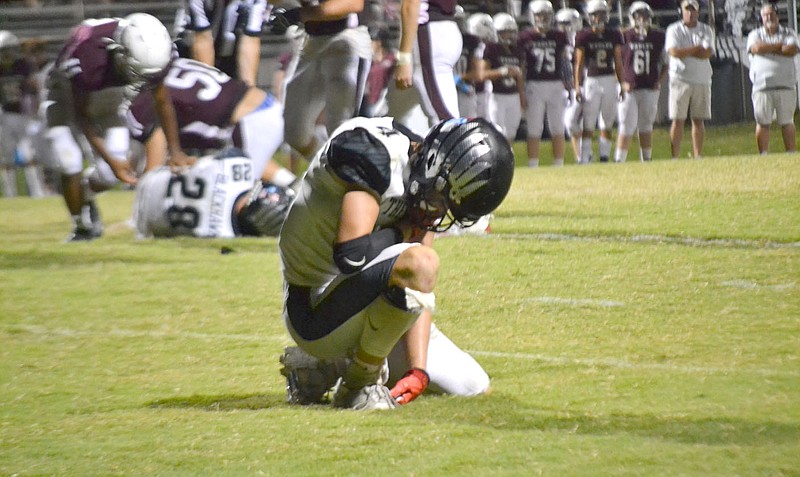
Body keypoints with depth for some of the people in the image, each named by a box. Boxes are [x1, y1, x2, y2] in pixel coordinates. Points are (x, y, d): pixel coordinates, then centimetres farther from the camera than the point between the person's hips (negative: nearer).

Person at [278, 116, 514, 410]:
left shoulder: (425, 190, 3)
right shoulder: (375, 155, -23)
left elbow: (420, 295, 0)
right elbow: (352, 254, -35)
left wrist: (418, 370, -11)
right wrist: (405, 231, -16)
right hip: (314, 316, -9)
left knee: (474, 387, 11)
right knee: (420, 264, -34)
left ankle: (327, 367, 19)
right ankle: (359, 385, -13)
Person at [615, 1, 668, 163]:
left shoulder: (658, 37, 4)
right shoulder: (624, 37, -2)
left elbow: (665, 63, 13)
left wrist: (659, 81, 1)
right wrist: (622, 83, -6)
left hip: (650, 89, 2)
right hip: (629, 89, -2)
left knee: (646, 126, 10)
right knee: (627, 127, -7)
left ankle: (646, 160, 18)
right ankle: (619, 160, -5)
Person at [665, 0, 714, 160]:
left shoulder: (706, 30, 9)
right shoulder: (674, 30, 3)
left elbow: (707, 53, -7)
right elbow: (674, 52, -14)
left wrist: (685, 52, -11)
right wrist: (697, 49, -8)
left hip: (702, 81, 3)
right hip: (680, 79, -3)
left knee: (699, 120, 4)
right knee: (678, 120, -6)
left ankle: (698, 157, 8)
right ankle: (675, 157, -5)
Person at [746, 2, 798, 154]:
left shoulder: (788, 34, 13)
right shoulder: (755, 35, 13)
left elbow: (792, 50, -7)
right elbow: (757, 48, -10)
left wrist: (767, 48, -6)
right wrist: (781, 45, -4)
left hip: (786, 86, 0)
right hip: (762, 86, 0)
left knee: (787, 122, -1)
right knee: (762, 123, -3)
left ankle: (791, 154, 1)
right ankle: (763, 156, 1)